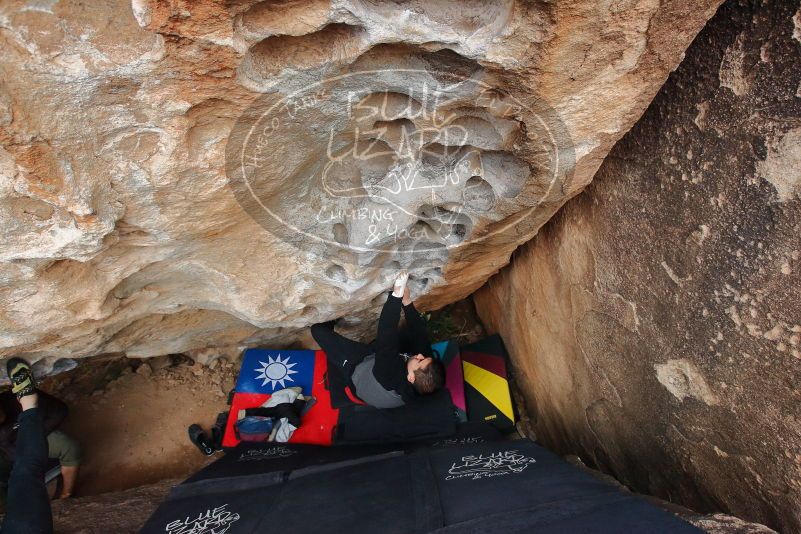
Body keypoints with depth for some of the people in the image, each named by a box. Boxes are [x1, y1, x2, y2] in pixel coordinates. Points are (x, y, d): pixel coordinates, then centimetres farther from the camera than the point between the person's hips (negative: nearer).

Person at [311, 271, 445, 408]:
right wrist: (406, 301, -27)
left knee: (318, 329, -10)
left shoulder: (391, 378, -48)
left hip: (358, 368, -5)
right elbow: (420, 333, -23)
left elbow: (386, 342, -50)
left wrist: (397, 296, -52)